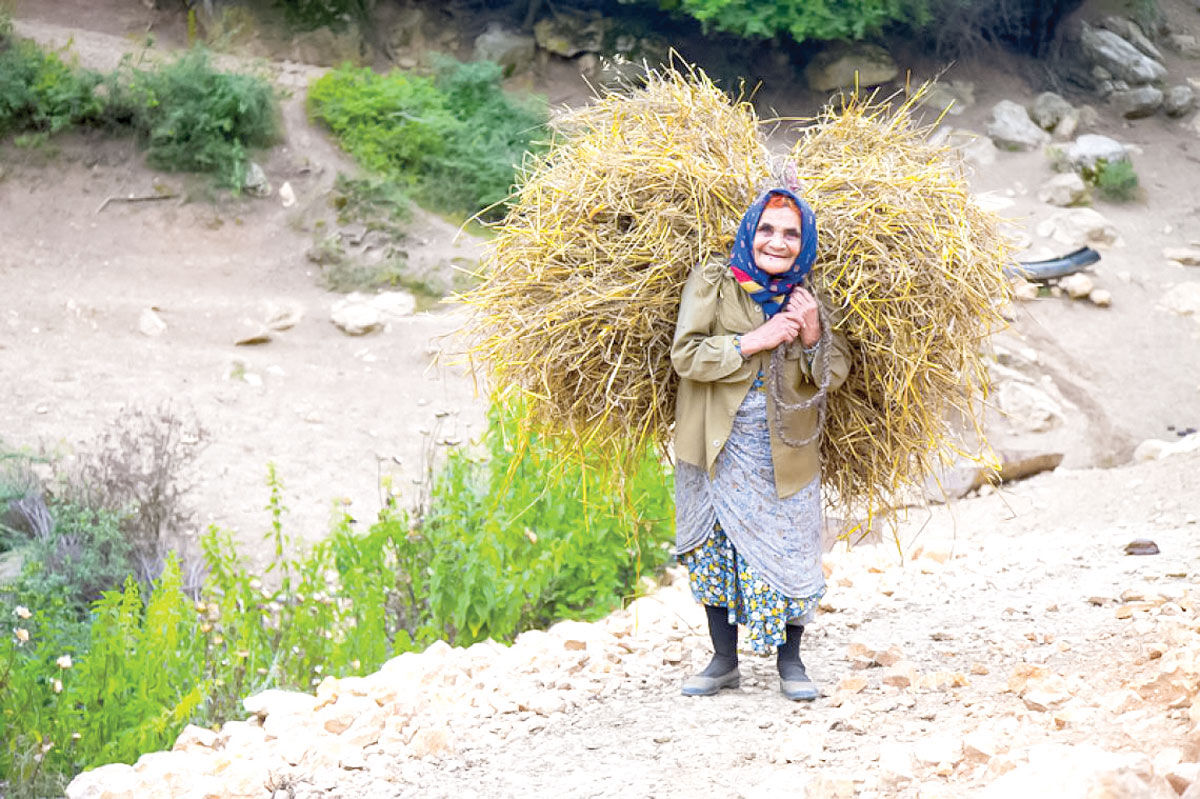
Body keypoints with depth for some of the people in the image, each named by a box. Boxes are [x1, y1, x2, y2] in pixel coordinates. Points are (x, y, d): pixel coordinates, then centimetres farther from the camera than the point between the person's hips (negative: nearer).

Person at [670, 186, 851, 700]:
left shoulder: (811, 295, 1)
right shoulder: (712, 282, -6)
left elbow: (836, 372, 3)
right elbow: (685, 355, -15)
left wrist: (812, 337, -16)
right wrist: (755, 340, -19)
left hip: (786, 451, 1)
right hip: (721, 447, -1)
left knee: (787, 553, 3)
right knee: (718, 551, 8)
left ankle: (790, 662, 17)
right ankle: (724, 661, 20)